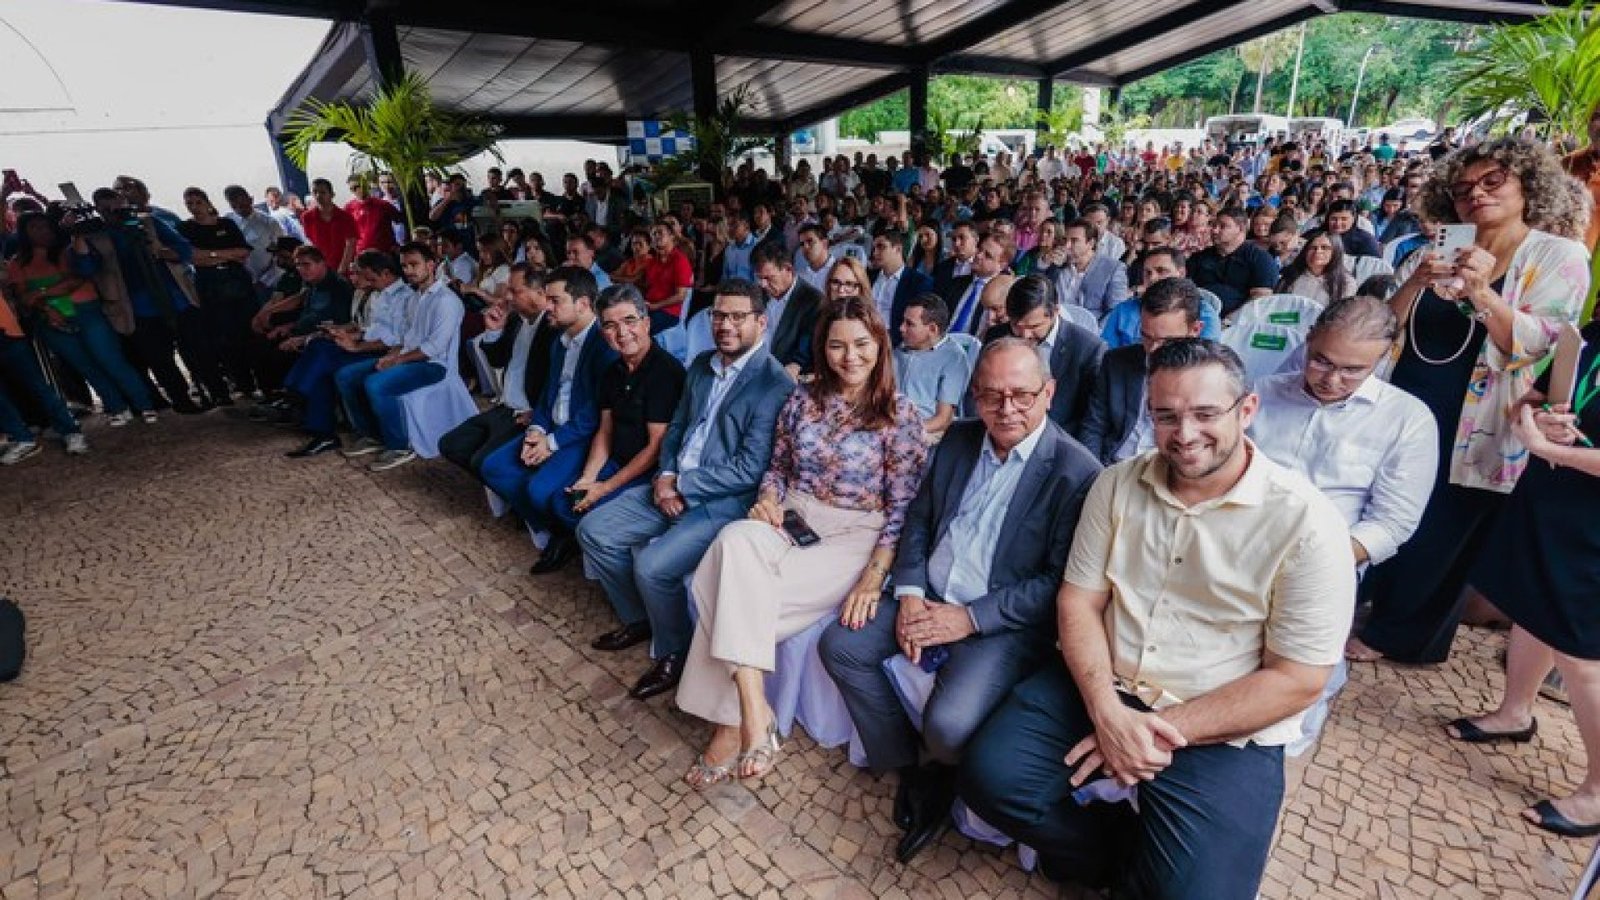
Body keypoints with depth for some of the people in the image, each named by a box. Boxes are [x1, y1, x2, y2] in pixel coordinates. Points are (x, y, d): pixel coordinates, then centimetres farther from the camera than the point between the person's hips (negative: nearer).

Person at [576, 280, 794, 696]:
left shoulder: (776, 384, -15)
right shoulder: (701, 365, 10)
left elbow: (750, 469, -20)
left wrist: (680, 485, -16)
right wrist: (666, 475, -3)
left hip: (726, 501, -8)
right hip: (673, 485, 8)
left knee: (651, 565, -24)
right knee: (593, 530, 3)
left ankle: (675, 655, 5)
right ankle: (638, 619, 23)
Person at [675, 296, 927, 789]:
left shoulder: (899, 414, -2)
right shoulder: (803, 399, 11)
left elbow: (903, 507, -6)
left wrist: (873, 577, -17)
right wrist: (767, 501, -3)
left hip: (854, 537, -4)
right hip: (791, 523, 4)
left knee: (735, 594, -28)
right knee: (736, 540, -32)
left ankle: (733, 723, -11)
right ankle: (753, 714, -29)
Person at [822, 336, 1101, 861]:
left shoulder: (1076, 473, -13)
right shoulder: (958, 440, 6)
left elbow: (1060, 581, -15)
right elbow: (918, 519, 10)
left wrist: (970, 619, -19)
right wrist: (909, 593, -6)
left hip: (1004, 623, -6)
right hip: (927, 599, 7)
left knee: (947, 725, -27)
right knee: (839, 645, -7)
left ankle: (940, 774, 12)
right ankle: (908, 766, 11)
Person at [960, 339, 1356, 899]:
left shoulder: (1306, 522, -13)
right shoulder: (1117, 483, -2)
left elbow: (1297, 681, -11)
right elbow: (1078, 601, -1)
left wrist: (1163, 729, -17)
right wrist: (1108, 711, -17)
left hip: (1223, 732, -2)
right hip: (1103, 690, 3)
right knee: (990, 777, -15)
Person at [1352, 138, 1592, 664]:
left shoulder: (1559, 256, -2)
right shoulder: (1437, 255, 8)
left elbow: (1534, 344, -12)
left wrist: (1481, 292, -24)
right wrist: (1415, 284, -14)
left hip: (1472, 432, -3)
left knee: (1436, 542, 7)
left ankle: (1397, 634, 25)